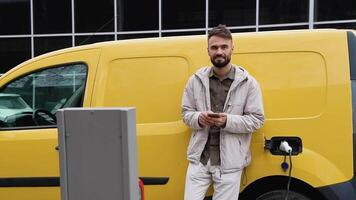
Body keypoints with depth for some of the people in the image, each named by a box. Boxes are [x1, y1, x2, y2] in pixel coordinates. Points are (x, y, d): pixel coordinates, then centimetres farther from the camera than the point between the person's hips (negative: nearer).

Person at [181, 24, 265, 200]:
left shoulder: (248, 83, -4)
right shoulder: (196, 80, 3)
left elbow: (257, 120, -3)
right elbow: (186, 113, 9)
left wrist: (228, 121, -19)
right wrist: (199, 119, -14)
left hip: (229, 162, -2)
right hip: (199, 158, 2)